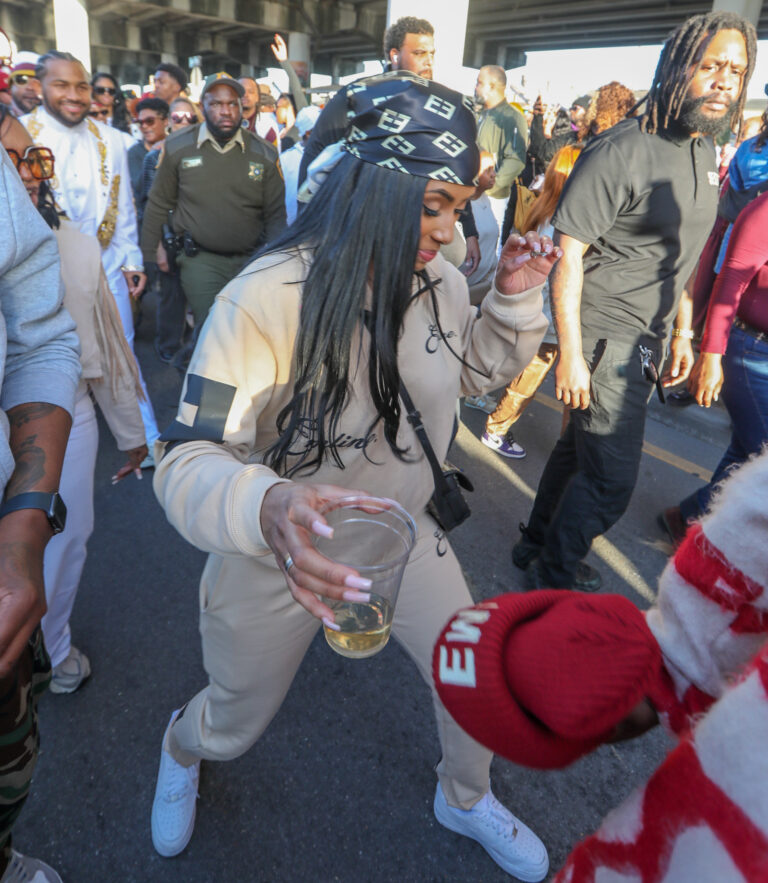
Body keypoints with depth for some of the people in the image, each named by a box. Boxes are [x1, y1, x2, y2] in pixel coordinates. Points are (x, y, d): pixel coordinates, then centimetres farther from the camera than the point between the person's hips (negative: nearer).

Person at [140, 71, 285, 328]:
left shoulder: (264, 154, 3)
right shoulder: (178, 147, 0)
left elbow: (276, 215, 4)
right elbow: (158, 205, 6)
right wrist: (147, 258, 5)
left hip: (251, 259, 2)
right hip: (201, 260, -2)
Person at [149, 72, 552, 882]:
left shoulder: (441, 283, -9)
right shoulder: (264, 301, -28)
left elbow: (476, 369, 10)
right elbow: (187, 462, -28)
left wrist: (514, 301, -9)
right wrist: (265, 506, -50)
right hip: (278, 556, -3)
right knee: (233, 729, 20)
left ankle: (465, 799, 50)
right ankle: (181, 749, 62)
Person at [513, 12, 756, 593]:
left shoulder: (707, 155, 12)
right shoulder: (622, 151, -14)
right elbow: (569, 255, -18)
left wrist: (682, 333, 18)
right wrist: (571, 355, -21)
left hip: (648, 340, 8)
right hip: (604, 337, -8)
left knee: (582, 445, 17)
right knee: (612, 478, -4)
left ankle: (539, 544, 36)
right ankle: (554, 576, 20)